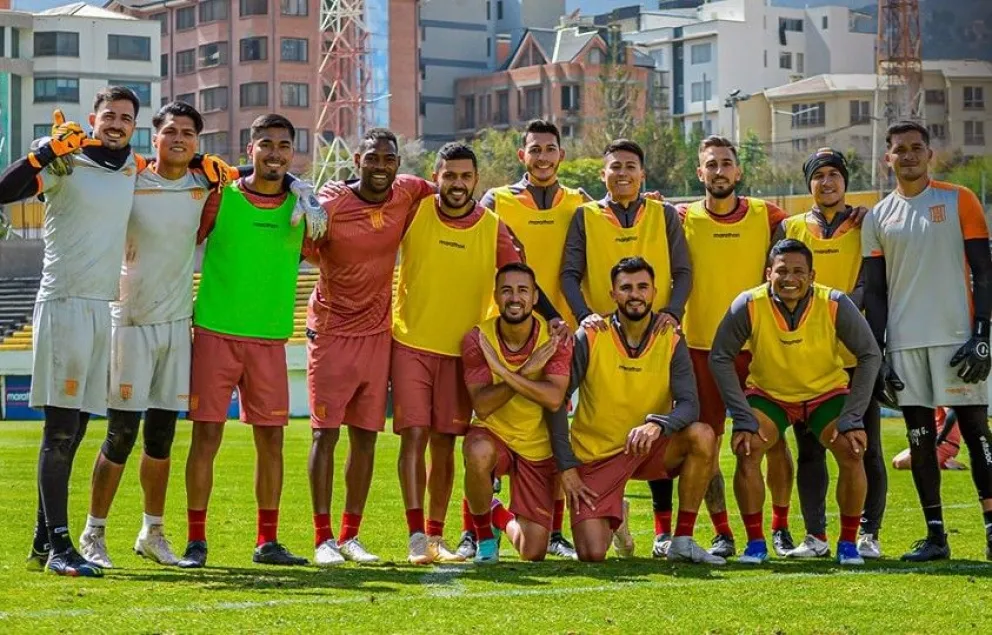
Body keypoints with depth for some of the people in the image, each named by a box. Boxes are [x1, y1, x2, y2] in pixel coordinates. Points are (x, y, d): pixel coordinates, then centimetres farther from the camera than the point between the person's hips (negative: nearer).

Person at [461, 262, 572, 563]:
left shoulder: (555, 339, -12)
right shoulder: (477, 340, -13)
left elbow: (554, 399, -27)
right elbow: (482, 405, -22)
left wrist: (504, 372, -33)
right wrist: (527, 371, -29)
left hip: (538, 448, 1)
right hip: (493, 434, -1)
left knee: (533, 553, -2)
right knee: (478, 454, -42)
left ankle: (500, 517, 37)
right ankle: (484, 535, -10)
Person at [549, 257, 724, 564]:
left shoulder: (671, 341, -6)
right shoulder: (590, 337, -11)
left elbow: (689, 404, -15)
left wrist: (658, 424, -38)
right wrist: (567, 466, -13)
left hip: (648, 449, 2)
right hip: (595, 455, -2)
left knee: (702, 436, -28)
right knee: (592, 554, -17)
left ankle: (682, 541, -15)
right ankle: (615, 516, 23)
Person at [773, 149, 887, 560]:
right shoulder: (790, 228, 10)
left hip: (856, 353, -2)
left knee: (865, 448, 0)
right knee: (810, 449, 4)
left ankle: (868, 534, 6)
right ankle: (815, 536, 10)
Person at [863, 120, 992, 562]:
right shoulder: (878, 218, 11)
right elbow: (873, 292, 11)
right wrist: (878, 354, 4)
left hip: (956, 336, -3)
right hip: (904, 341, 3)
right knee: (920, 436, 3)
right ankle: (935, 535, 8)